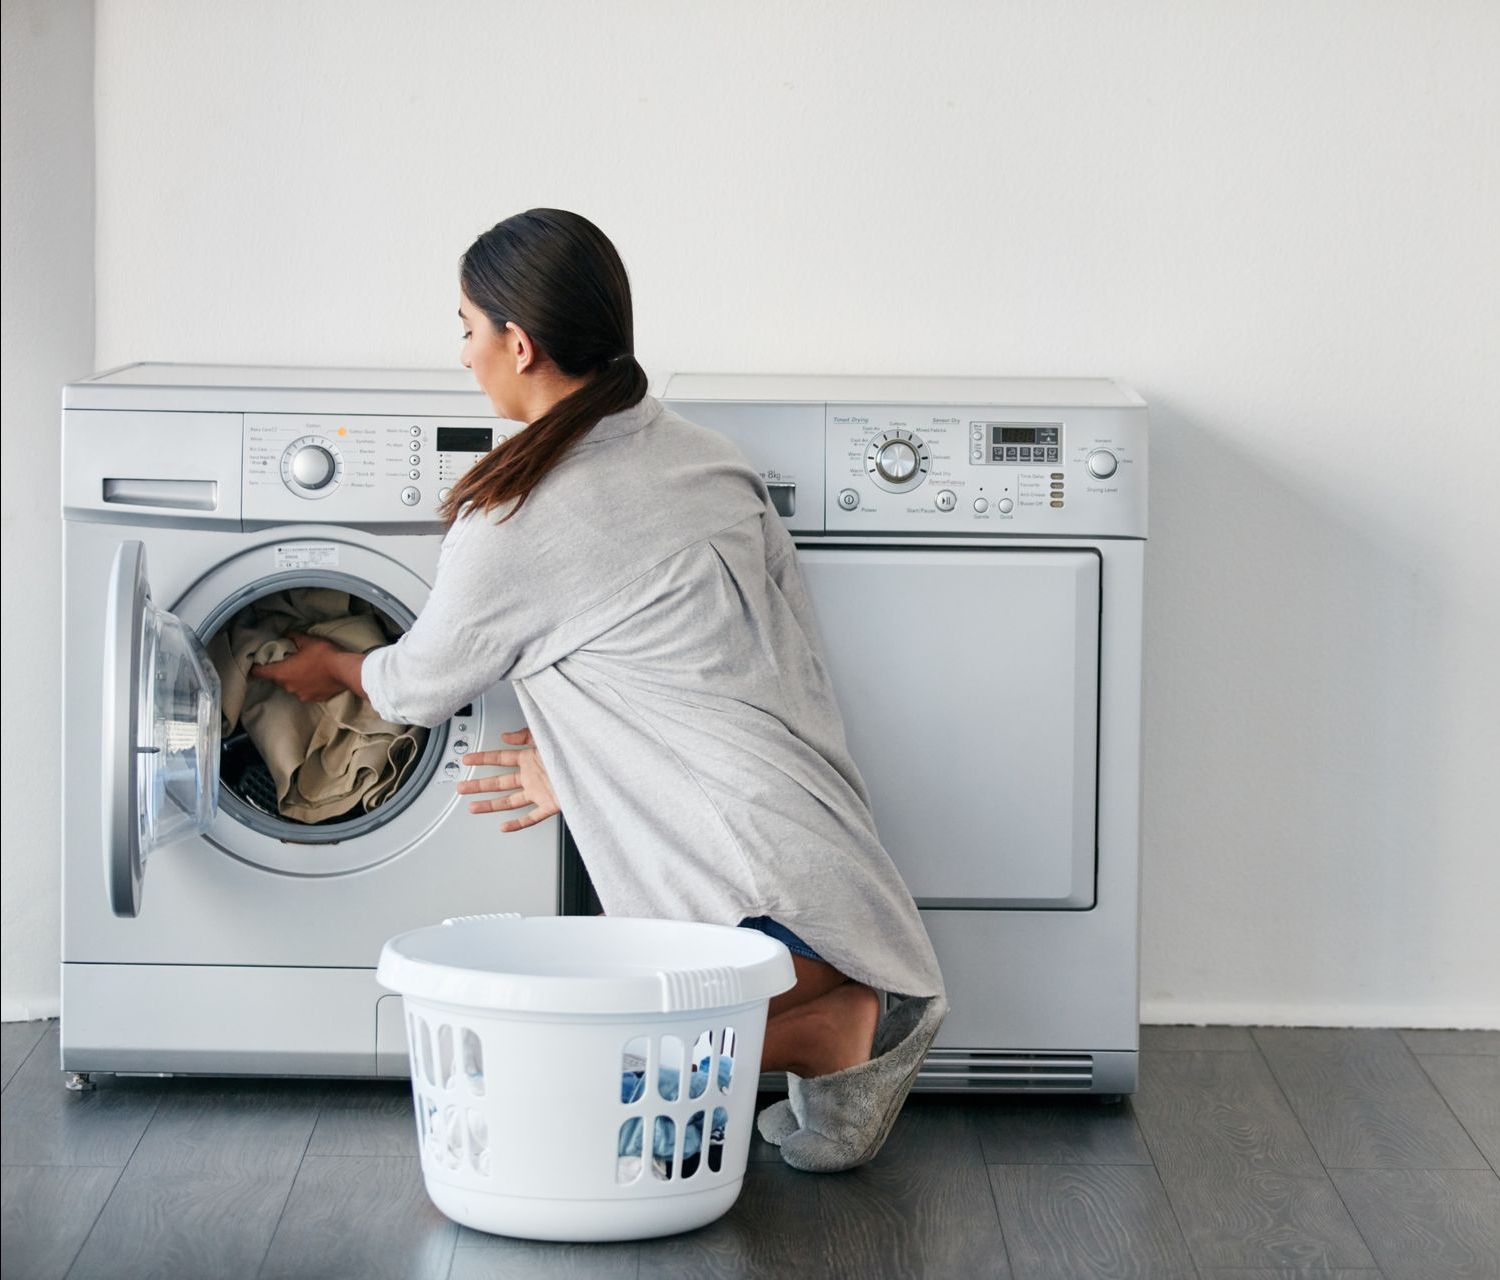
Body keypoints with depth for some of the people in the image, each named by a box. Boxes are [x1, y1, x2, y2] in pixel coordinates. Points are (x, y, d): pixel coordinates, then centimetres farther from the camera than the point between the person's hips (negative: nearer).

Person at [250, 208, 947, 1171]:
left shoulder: (514, 526, -8)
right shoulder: (712, 461, 13)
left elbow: (418, 690, 11)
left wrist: (335, 668, 34)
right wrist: (583, 758, 24)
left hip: (763, 893, -9)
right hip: (825, 843, 9)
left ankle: (846, 1033, -8)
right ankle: (856, 1018, 7)